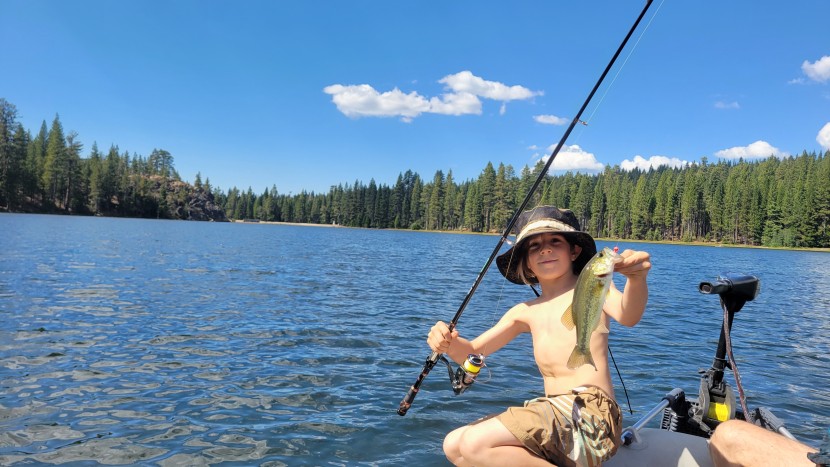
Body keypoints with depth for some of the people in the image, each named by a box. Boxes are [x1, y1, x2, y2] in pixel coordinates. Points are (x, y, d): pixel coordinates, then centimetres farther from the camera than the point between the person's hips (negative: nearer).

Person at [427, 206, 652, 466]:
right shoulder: (525, 313, 16)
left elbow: (626, 315, -23)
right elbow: (473, 352, 13)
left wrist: (637, 278, -45)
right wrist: (451, 344, -11)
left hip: (591, 413, -7)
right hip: (554, 416, 8)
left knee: (476, 444, -24)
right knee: (454, 446, 6)